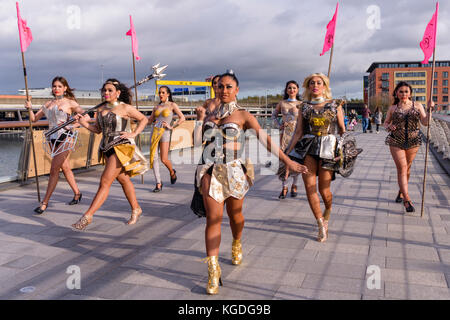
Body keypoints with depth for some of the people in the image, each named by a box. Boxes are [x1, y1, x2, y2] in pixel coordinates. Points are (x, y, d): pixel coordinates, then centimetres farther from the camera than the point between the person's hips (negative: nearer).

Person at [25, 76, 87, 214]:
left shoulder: (70, 102, -2)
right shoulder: (48, 103, 13)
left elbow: (86, 116, -12)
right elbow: (34, 119, 15)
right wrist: (30, 109, -3)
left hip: (66, 137, -6)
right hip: (52, 138, 6)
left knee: (54, 169, -11)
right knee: (65, 168, 14)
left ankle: (45, 202, -5)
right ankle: (77, 193, 30)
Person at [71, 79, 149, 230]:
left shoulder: (125, 108, -7)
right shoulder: (101, 109, 10)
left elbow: (143, 119, 4)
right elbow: (97, 129, 15)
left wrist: (134, 134, -7)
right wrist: (84, 123, -2)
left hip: (122, 147, -7)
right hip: (107, 148, 7)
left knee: (105, 181, -11)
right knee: (123, 179, 16)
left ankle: (88, 216, -7)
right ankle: (136, 209, 31)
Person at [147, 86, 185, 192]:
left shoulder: (172, 105, 4)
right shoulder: (156, 107, 16)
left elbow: (182, 118, -3)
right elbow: (150, 120, 22)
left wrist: (172, 127, -8)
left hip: (164, 132, -4)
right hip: (154, 131, 5)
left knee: (164, 159, -8)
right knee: (154, 157, -4)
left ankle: (172, 172, 25)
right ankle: (158, 183, 3)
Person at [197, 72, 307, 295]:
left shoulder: (243, 116, 1)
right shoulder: (210, 116, 13)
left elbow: (265, 139, -6)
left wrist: (287, 161, -13)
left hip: (234, 171, -2)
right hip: (210, 171, 2)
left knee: (235, 214, 13)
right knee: (213, 217, -6)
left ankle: (237, 244, 45)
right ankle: (213, 270, -2)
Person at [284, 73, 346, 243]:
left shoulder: (335, 105, 8)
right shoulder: (304, 106, 11)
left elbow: (342, 130, 10)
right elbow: (298, 132, 8)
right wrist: (288, 152, 2)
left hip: (327, 146, -2)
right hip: (307, 148, 2)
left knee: (324, 190, 0)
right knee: (309, 187, -7)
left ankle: (327, 213, 35)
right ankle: (321, 225, 6)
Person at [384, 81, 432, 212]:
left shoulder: (417, 106, 4)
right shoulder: (393, 108, 4)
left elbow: (425, 122, -4)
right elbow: (386, 123, 12)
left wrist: (429, 109, -20)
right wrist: (389, 127, -10)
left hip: (413, 142, 2)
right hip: (396, 142, -2)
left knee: (407, 168, 11)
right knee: (402, 168, -9)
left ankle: (401, 192, 31)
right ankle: (407, 199, -11)